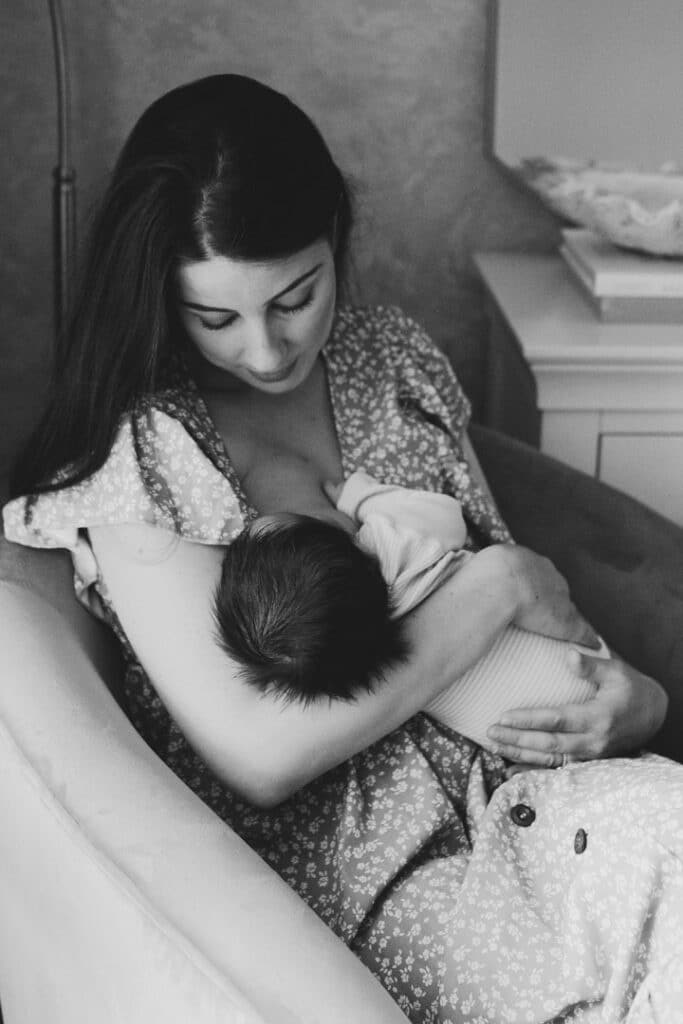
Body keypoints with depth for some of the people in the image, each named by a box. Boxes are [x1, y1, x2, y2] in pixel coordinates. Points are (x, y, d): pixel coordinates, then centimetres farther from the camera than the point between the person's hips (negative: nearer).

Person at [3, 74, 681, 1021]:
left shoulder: (393, 355, 9)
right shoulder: (141, 446, -10)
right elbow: (258, 760, -16)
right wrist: (497, 589, -13)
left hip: (513, 788, 6)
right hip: (349, 862, -6)